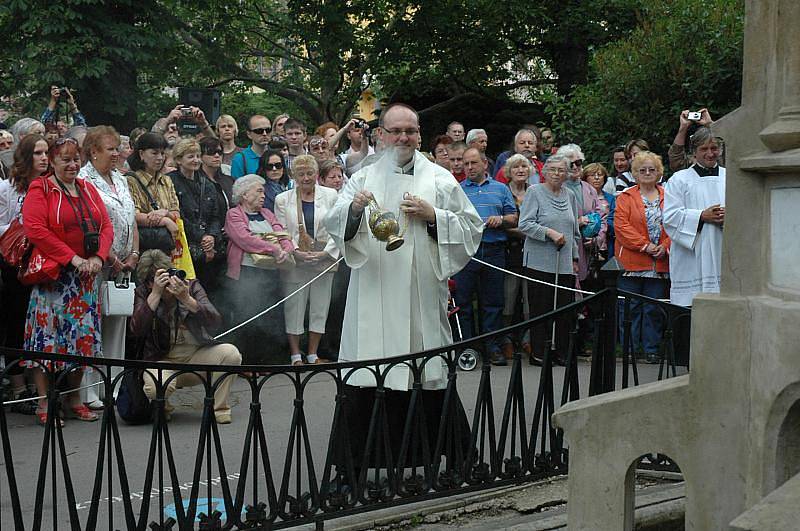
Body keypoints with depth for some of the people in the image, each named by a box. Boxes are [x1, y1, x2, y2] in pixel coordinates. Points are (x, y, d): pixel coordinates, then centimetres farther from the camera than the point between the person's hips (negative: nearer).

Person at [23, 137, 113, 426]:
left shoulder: (88, 189, 14)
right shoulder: (40, 189, -4)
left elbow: (106, 226, 11)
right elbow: (35, 229, -15)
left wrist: (98, 257, -7)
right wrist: (73, 258, -17)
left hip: (86, 277, 6)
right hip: (54, 276, -6)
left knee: (82, 336, 7)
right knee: (48, 335, -6)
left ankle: (74, 399, 17)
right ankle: (44, 403, -2)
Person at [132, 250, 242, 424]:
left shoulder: (191, 286, -2)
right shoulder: (143, 293, -2)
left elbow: (214, 321, -16)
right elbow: (136, 330, -20)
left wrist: (187, 299, -31)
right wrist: (156, 294, -26)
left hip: (197, 355, 2)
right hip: (162, 360, -2)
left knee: (230, 353, -26)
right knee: (155, 387, -35)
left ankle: (218, 409, -7)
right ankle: (162, 408, 4)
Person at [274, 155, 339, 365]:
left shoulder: (331, 196, 5)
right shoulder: (283, 200, 4)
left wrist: (325, 253, -11)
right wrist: (296, 252, -13)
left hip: (324, 261, 1)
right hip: (295, 262, -1)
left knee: (320, 306, 5)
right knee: (294, 308, -1)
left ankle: (313, 354, 15)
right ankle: (295, 355, 8)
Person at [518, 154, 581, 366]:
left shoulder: (569, 196, 16)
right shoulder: (534, 192, -1)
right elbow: (525, 224, -9)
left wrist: (575, 257, 19)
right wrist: (550, 233, -18)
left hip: (565, 263, 5)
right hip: (540, 261, -5)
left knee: (565, 308, 1)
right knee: (541, 308, -4)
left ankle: (562, 352, 9)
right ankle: (538, 353, 1)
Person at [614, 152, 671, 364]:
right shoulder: (626, 197, 4)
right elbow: (622, 227, -6)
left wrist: (665, 247, -10)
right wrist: (644, 245, -14)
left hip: (660, 264, 2)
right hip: (632, 262, -2)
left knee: (654, 308, 4)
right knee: (630, 307, 0)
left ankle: (651, 349, 11)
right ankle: (629, 348, 6)